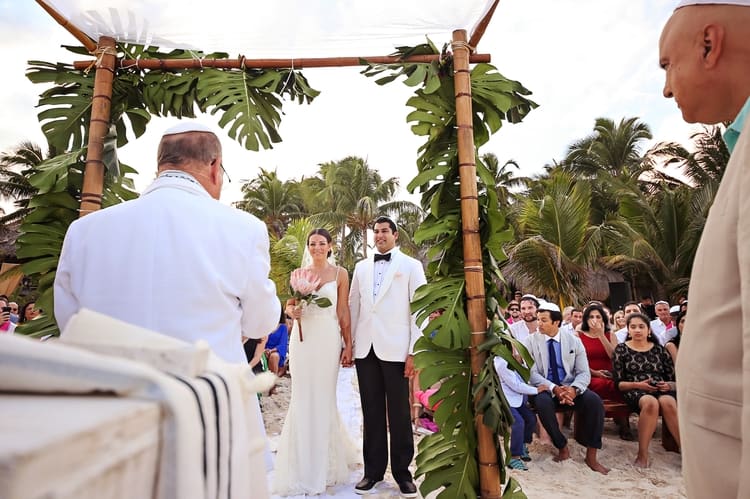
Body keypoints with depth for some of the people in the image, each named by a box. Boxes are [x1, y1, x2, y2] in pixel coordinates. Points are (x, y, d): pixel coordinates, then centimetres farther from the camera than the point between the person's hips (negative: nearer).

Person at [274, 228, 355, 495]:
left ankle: (324, 465, 24)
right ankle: (304, 466, 22)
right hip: (302, 338, 2)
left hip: (328, 339, -2)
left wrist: (348, 345, -3)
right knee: (302, 398, 5)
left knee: (323, 397, 6)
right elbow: (290, 304, 14)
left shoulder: (340, 273, 2)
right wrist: (291, 311, -9)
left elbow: (343, 312, 1)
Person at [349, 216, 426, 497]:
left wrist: (414, 351, -8)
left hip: (395, 349, -3)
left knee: (399, 413, 5)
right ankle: (373, 470, 23)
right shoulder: (361, 268, 13)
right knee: (371, 411, 11)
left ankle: (402, 471, 21)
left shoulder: (411, 266, 2)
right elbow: (353, 306, 13)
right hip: (365, 348, 3)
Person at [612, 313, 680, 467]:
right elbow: (618, 383, 3)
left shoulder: (659, 349, 16)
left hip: (661, 390, 2)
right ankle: (642, 455, -28)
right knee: (651, 403, -36)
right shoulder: (621, 349, 8)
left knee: (668, 403, -34)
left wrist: (669, 385, -8)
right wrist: (637, 384, -15)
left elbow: (674, 380, 14)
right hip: (634, 391, -2)